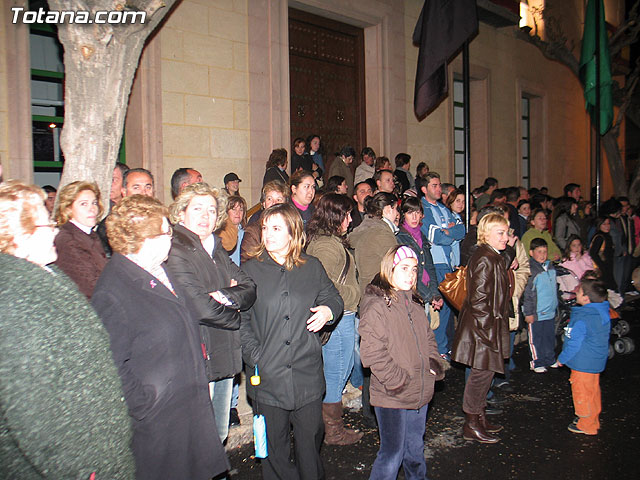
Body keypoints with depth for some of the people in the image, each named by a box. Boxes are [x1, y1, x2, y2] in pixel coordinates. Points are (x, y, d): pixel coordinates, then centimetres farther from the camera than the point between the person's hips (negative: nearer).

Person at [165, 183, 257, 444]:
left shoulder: (217, 250, 13)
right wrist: (235, 318, -7)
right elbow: (202, 309, -23)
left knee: (220, 434, 21)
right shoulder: (175, 253, -14)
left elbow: (249, 289, 3)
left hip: (225, 356, 8)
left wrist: (225, 295, -17)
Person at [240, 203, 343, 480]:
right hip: (267, 374, -1)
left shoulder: (312, 267, 5)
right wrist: (254, 356, -11)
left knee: (310, 438, 12)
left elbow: (333, 299, 16)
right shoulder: (250, 271, 2)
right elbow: (240, 319, 0)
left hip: (307, 373, 1)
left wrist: (329, 311, -8)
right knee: (274, 445, 11)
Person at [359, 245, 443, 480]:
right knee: (392, 453, 3)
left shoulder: (414, 303, 10)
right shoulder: (376, 306, -16)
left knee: (415, 447, 24)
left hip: (420, 391, 7)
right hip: (392, 397, -7)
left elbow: (428, 338, 22)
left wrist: (433, 362, 7)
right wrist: (396, 380, -19)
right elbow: (372, 352, -20)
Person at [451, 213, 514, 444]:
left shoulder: (494, 257, 12)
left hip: (490, 326, 10)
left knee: (485, 372, 17)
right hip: (483, 327, -10)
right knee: (482, 372, -1)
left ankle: (479, 418, 31)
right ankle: (472, 424, 12)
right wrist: (489, 328, -21)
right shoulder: (485, 260, -20)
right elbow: (478, 299, -23)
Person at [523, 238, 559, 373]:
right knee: (536, 339, 5)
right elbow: (526, 294, -15)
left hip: (550, 312, 7)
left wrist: (555, 305, 23)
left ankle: (550, 359, 32)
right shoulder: (530, 270, -15)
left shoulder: (551, 267, 7)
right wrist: (528, 312, -15)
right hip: (536, 313, -7)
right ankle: (537, 362, 16)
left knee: (550, 337, 17)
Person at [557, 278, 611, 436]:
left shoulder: (582, 320, -27)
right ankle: (593, 420, 37)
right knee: (593, 390, 21)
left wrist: (562, 359, -7)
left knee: (582, 393, 6)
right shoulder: (603, 313, -1)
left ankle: (586, 425, 20)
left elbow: (574, 344, -21)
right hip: (597, 361, 9)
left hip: (583, 363, -9)